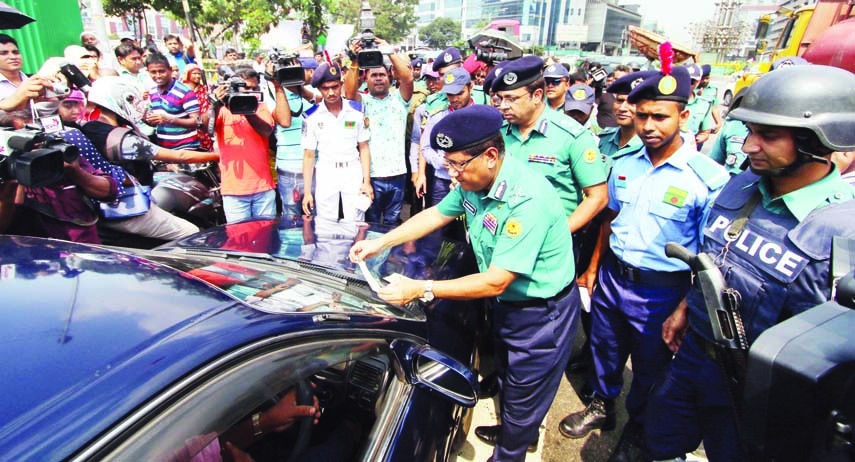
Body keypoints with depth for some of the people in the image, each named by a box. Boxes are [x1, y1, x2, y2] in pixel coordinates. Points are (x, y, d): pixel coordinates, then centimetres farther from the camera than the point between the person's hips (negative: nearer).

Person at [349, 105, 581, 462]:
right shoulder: (475, 181, -10)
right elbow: (437, 214, 6)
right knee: (508, 379, 30)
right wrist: (381, 242, -2)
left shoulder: (527, 200, -35)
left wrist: (420, 290, -28)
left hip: (542, 313, -8)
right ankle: (514, 431, 57)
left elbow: (495, 282, -32)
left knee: (523, 396, 15)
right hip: (507, 303, 8)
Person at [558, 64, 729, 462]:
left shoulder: (709, 178, -18)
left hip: (661, 292, -4)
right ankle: (602, 406, 50)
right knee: (605, 350, 23)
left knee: (650, 368, 18)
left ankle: (637, 429, 44)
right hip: (612, 278, 5)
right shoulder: (623, 163, -1)